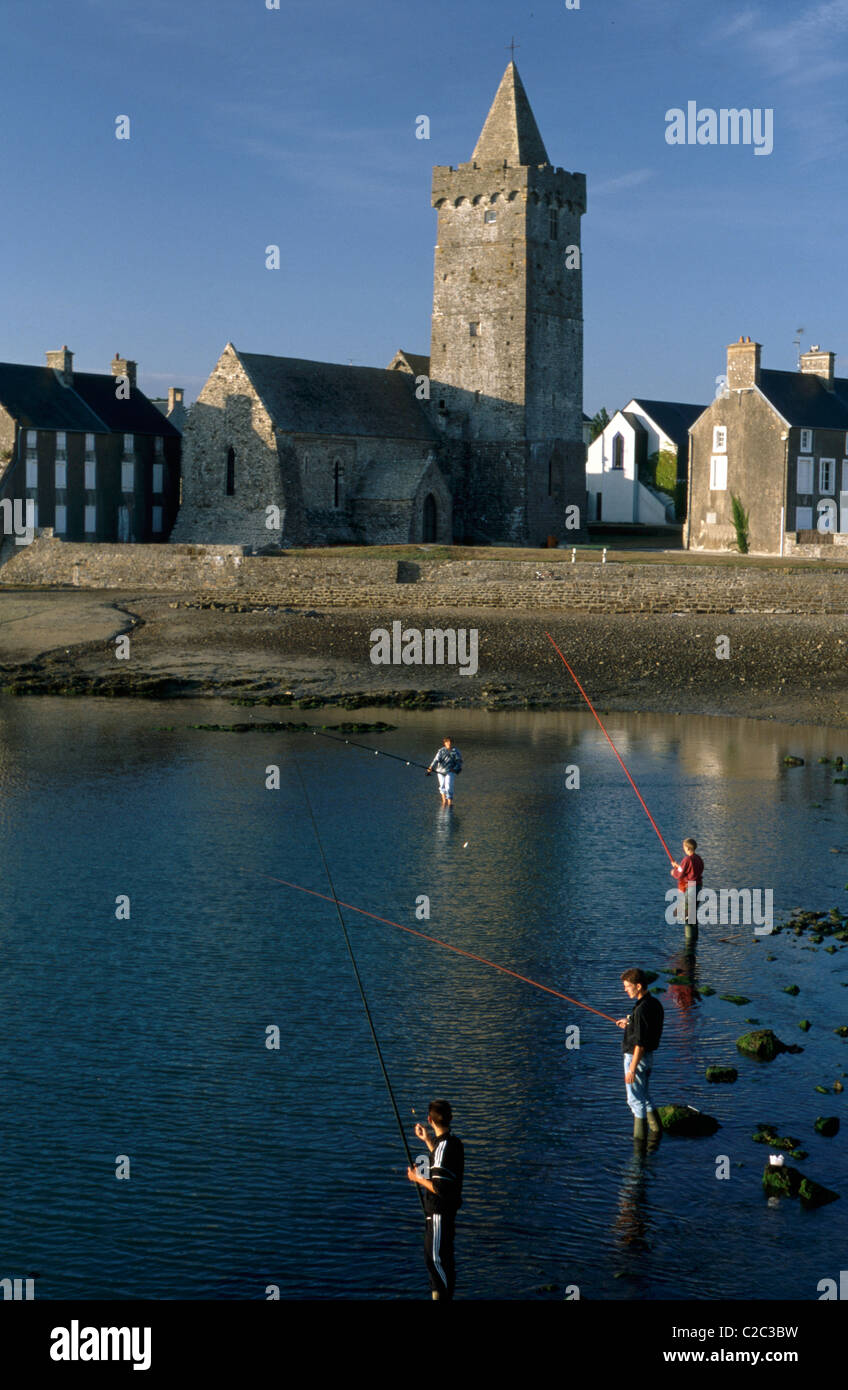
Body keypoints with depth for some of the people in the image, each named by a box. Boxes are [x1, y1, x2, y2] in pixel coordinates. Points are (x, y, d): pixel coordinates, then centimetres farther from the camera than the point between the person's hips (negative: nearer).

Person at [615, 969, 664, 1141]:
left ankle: (639, 1139, 11)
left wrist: (632, 1068, -22)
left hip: (637, 1058, -9)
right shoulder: (655, 1003, 3)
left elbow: (640, 1043, -26)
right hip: (649, 1056, 9)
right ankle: (656, 1130, 31)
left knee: (635, 1100, 3)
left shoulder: (641, 1009, -26)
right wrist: (629, 1023, 18)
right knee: (643, 1097, 23)